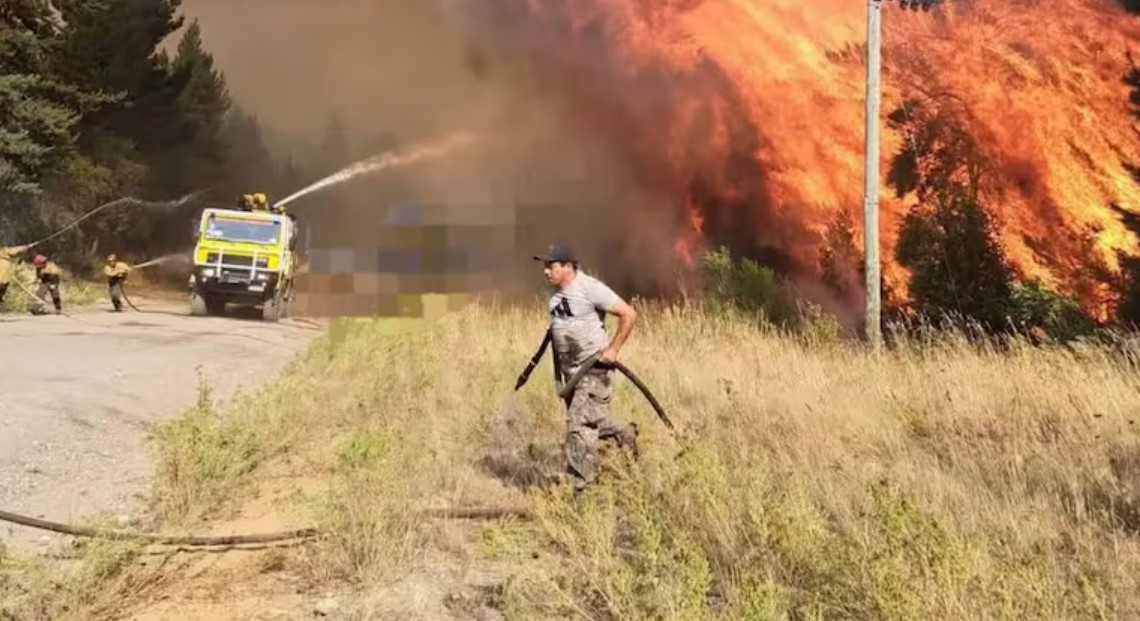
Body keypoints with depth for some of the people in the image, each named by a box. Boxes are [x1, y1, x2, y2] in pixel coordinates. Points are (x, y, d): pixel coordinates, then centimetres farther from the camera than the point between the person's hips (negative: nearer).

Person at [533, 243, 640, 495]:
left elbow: (629, 314, -17)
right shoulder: (555, 294, 7)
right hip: (571, 371, 8)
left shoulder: (590, 288, -17)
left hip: (595, 370, -8)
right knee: (592, 421, 17)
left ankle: (582, 489, -6)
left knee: (580, 425, -12)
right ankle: (626, 436, 44)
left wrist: (613, 349, -17)